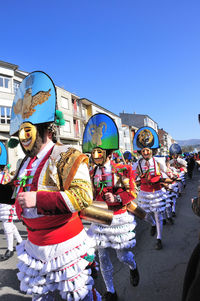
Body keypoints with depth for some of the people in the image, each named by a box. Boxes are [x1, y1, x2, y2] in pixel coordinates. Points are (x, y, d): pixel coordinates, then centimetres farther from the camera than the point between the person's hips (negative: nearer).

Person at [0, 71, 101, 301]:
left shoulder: (67, 157, -19)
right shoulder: (27, 162, 6)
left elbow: (84, 195, -30)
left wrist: (39, 198, -31)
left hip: (65, 247, -7)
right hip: (35, 246, 8)